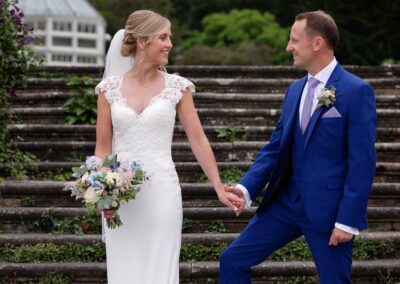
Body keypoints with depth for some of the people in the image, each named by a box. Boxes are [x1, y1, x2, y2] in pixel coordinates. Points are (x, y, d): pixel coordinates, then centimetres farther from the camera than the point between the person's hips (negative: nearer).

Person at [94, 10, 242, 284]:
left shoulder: (177, 86, 1)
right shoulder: (110, 88, 3)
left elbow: (198, 140, 3)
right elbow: (103, 148, 5)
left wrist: (219, 187, -2)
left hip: (161, 192, -1)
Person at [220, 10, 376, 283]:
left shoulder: (356, 91, -11)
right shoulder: (295, 90, 10)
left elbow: (363, 162, -14)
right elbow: (275, 147, 11)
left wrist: (348, 220, -17)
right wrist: (246, 188, -4)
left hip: (328, 208, -6)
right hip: (286, 201, 7)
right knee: (233, 260, 3)